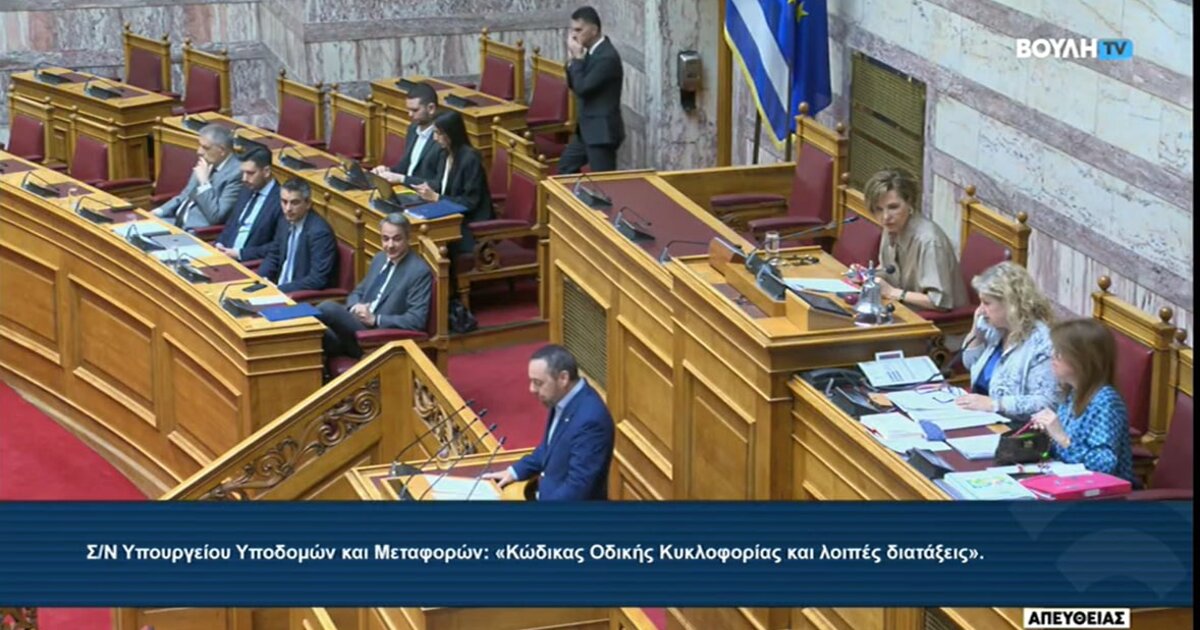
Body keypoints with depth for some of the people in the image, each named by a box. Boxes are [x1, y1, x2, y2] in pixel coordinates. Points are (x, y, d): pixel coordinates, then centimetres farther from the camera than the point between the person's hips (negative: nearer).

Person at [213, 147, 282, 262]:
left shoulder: (281, 200, -11)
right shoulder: (247, 190, 15)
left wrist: (240, 253, -17)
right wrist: (219, 245, 3)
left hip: (252, 263, -8)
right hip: (227, 254, 8)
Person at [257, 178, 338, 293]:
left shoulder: (320, 232, -20)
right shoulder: (285, 222, 5)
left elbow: (318, 279, -24)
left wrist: (278, 290, -23)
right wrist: (261, 280, 0)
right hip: (280, 288, 8)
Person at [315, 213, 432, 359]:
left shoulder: (420, 271, -8)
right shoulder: (380, 259, 16)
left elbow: (417, 321, -14)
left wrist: (375, 319, -19)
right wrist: (355, 308, -1)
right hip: (357, 325, 7)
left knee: (328, 308, -26)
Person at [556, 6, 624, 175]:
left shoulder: (608, 56, -22)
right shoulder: (591, 51, 8)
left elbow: (582, 88, -25)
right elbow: (573, 84, 12)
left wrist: (577, 58, -16)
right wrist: (573, 59, -3)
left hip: (602, 131, -10)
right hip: (587, 128, 10)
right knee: (566, 167, 20)